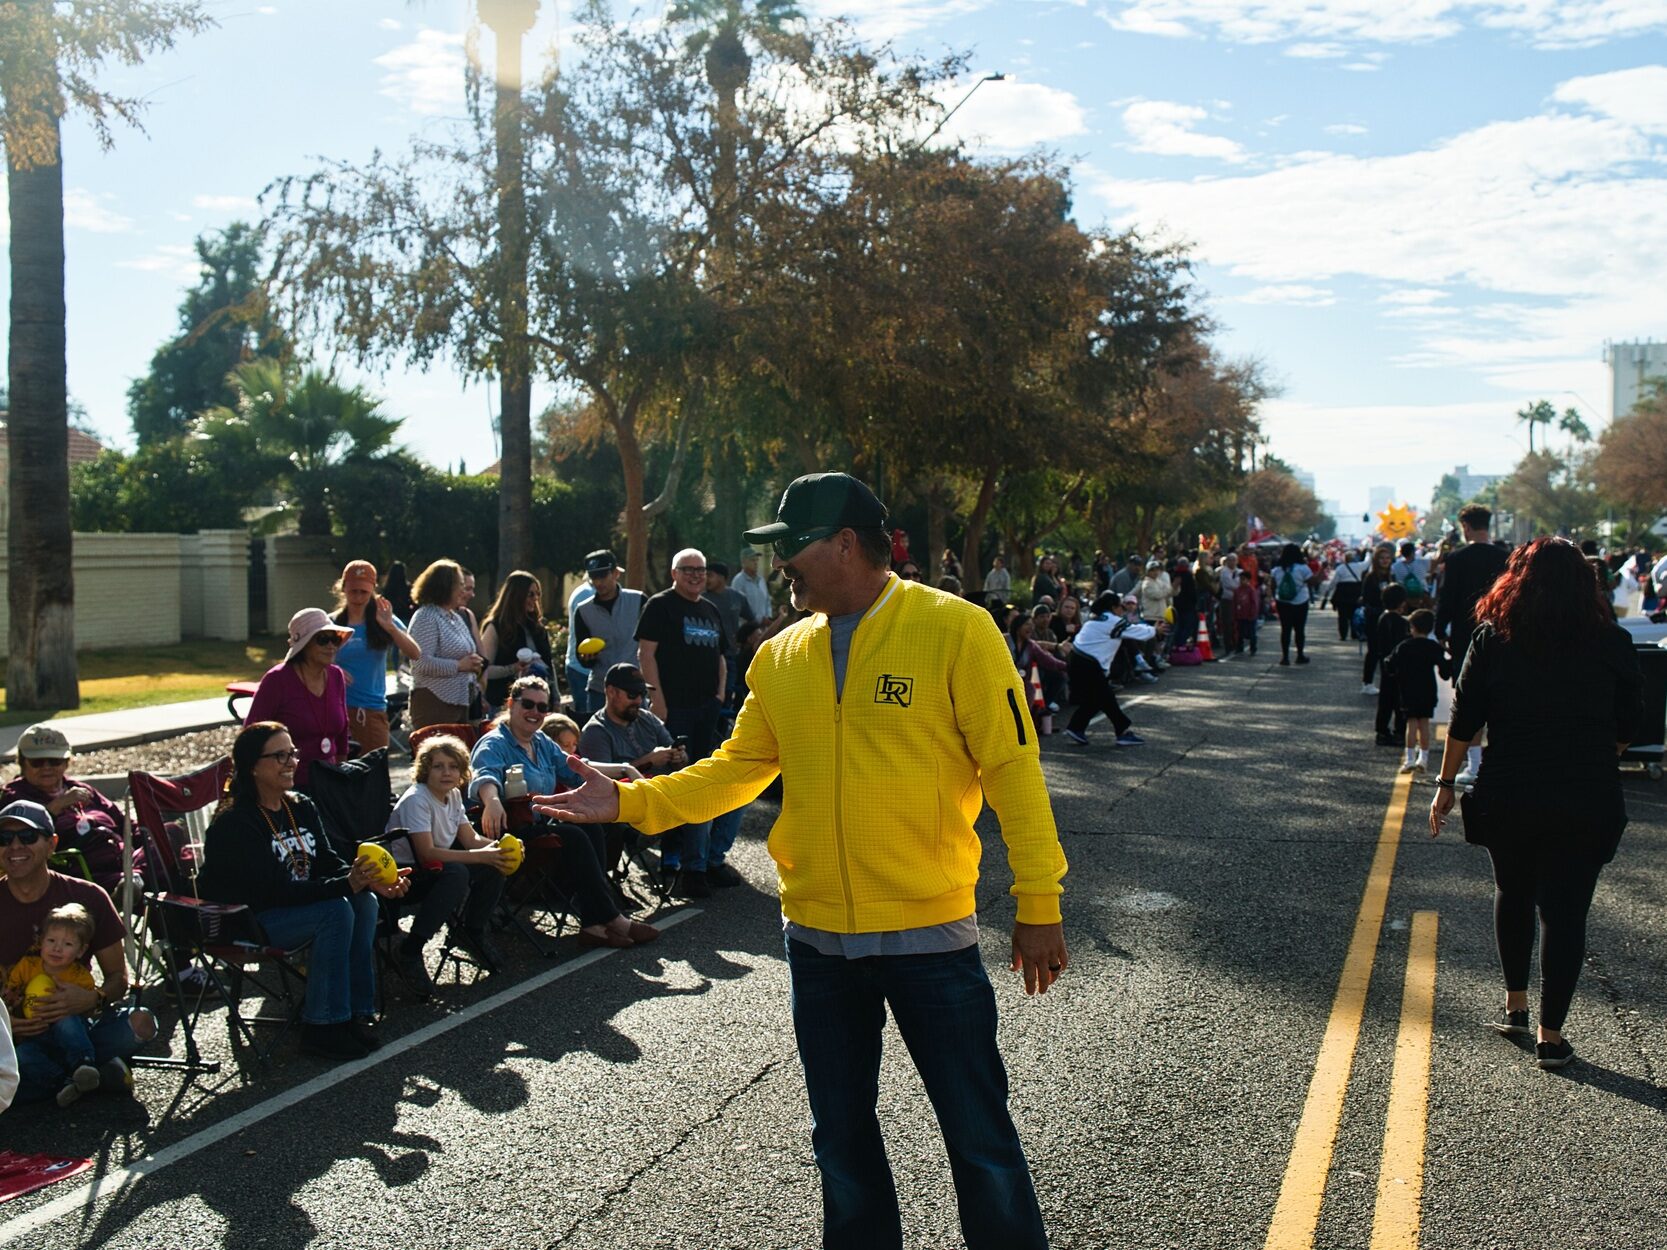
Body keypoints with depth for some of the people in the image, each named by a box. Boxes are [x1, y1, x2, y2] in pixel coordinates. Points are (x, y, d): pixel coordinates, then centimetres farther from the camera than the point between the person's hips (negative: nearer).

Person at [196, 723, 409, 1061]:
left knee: (364, 902, -17)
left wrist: (372, 881, -19)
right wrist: (345, 885, -35)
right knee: (335, 911, -28)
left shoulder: (301, 808, 5)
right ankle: (322, 1026, -19)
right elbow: (275, 890, -27)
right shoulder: (235, 823, -20)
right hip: (241, 922, -8)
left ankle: (356, 1010, -11)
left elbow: (329, 863, 2)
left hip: (297, 905, 8)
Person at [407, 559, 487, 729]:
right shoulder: (426, 617, -10)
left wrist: (472, 664, 8)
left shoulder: (457, 617, 18)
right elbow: (422, 663, -20)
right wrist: (458, 665, -18)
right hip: (434, 702, -9)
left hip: (460, 701, 9)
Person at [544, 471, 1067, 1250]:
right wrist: (629, 801, -1)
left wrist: (1038, 903, -12)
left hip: (928, 934, -5)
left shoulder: (954, 629, -10)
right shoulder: (781, 657, 5)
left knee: (979, 1136, 3)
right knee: (841, 1135, 18)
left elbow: (1012, 769, -10)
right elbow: (737, 769, 10)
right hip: (817, 937, 5)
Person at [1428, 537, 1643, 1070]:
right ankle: (1550, 1035, 3)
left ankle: (1515, 1005, 30)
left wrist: (1447, 782, 7)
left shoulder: (1492, 638, -3)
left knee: (1513, 894, 21)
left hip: (1509, 795, 1)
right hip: (1588, 800, -1)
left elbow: (1464, 719, -2)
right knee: (1566, 910, 3)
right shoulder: (1612, 643, -2)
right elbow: (1629, 726, 5)